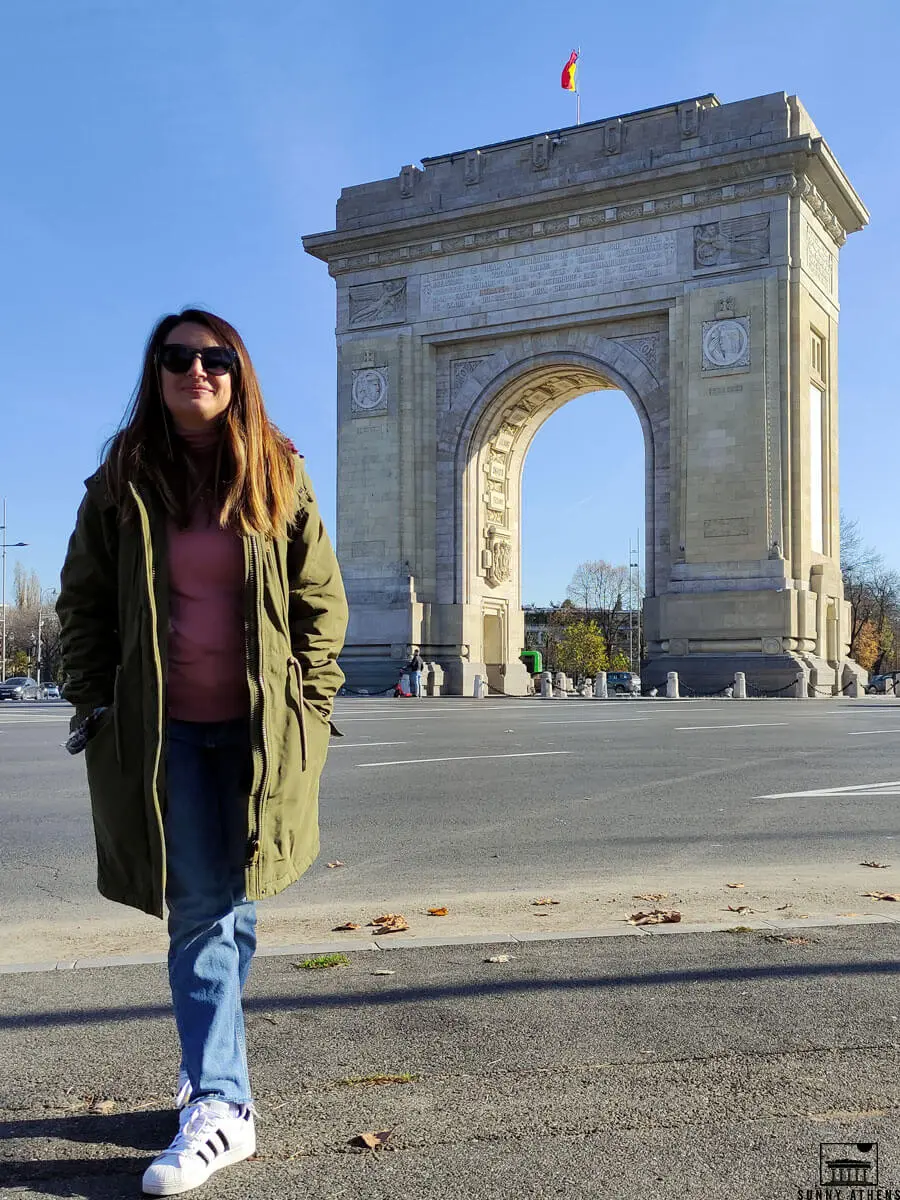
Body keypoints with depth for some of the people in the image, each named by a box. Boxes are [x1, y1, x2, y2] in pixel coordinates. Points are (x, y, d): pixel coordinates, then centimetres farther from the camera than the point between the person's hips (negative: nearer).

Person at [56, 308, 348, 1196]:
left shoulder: (278, 478, 3)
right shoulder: (125, 480, 3)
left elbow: (321, 599, 5)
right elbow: (82, 600, 8)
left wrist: (308, 705, -2)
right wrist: (96, 704, 0)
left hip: (259, 727, 1)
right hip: (165, 728, -1)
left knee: (232, 906, 9)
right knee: (199, 911, -4)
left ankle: (207, 1061, 30)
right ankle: (219, 1104, 2)